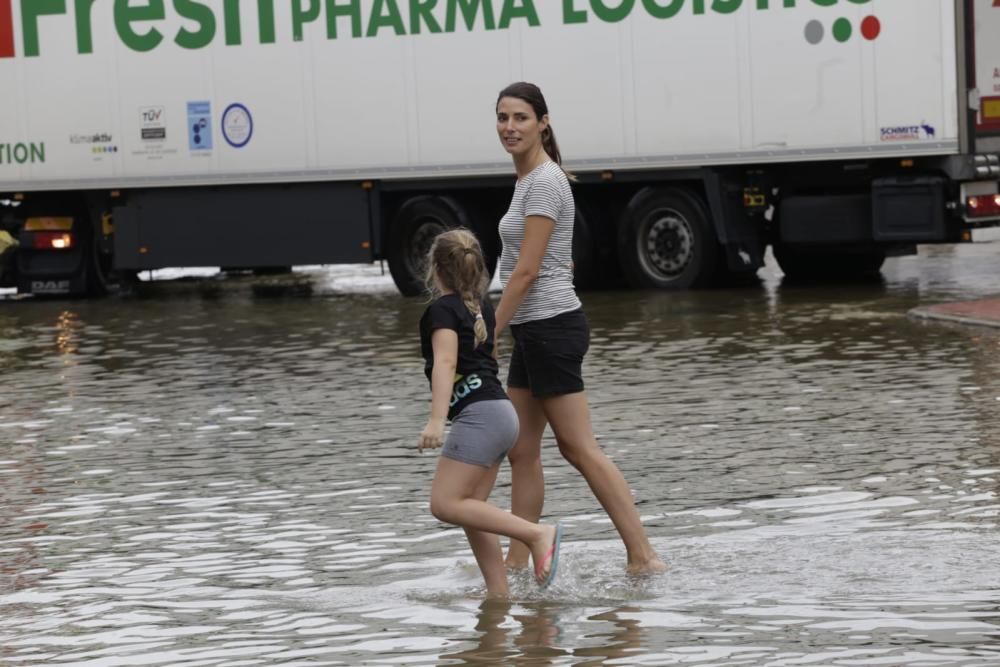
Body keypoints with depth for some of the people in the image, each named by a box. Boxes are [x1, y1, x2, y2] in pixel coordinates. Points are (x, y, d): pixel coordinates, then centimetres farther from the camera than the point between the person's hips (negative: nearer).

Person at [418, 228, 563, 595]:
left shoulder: (442, 309, -7)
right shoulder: (481, 307, 18)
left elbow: (446, 361, -21)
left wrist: (436, 418, -29)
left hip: (478, 413, -9)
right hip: (500, 411, 9)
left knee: (445, 504, -14)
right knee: (470, 508, 9)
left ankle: (538, 533, -21)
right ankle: (499, 592, 3)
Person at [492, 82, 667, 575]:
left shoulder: (544, 182, -15)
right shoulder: (531, 179, 14)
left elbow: (527, 270, -19)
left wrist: (490, 334, -16)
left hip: (550, 328, -10)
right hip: (534, 331, 10)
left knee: (579, 449, -8)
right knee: (521, 452, 10)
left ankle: (643, 558, -7)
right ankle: (516, 566, 15)